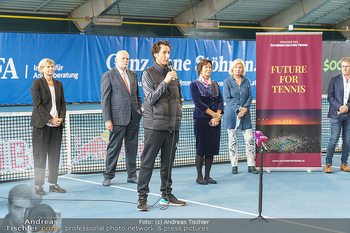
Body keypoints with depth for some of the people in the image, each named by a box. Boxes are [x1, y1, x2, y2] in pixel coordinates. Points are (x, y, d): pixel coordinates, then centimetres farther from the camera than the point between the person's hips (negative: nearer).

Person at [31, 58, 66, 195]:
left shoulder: (58, 84, 14)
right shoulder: (37, 83, -3)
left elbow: (62, 102, 13)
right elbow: (37, 104, -9)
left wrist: (61, 118, -3)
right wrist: (50, 119, -14)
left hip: (57, 124, 5)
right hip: (42, 124, -5)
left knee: (55, 154, 6)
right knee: (40, 155, -2)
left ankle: (53, 184, 14)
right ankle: (38, 185, 4)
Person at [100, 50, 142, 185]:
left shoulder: (133, 75, 14)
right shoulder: (108, 76, -3)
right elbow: (105, 99, -6)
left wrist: (139, 111, 11)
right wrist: (107, 120, -12)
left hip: (134, 118, 5)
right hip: (118, 118, -5)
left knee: (132, 147, 10)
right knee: (114, 148, 0)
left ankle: (132, 175, 19)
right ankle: (108, 176, 11)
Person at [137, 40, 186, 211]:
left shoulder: (172, 73, 15)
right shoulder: (148, 73, -2)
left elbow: (179, 96, 25)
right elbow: (150, 98, -10)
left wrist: (178, 111, 10)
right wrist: (165, 82, -15)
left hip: (172, 125, 6)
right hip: (154, 125, -5)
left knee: (168, 163, 11)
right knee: (147, 162, -4)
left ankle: (167, 195, 19)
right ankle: (142, 197, 3)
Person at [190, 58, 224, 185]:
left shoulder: (214, 84, 15)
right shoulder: (195, 84, -1)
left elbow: (220, 100, 10)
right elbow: (198, 103, -10)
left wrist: (218, 115, -6)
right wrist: (213, 114, -13)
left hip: (215, 121, 5)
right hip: (201, 120, -5)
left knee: (212, 148, 5)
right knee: (201, 149, -2)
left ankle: (207, 176, 14)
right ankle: (199, 176, 7)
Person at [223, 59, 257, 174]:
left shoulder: (246, 81, 10)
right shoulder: (227, 81, 1)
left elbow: (250, 96, 8)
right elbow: (227, 98, -6)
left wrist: (245, 108, -8)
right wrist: (238, 108, -14)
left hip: (245, 114, 2)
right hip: (231, 114, -2)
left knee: (249, 139, -3)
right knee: (232, 140, 2)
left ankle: (251, 165, 3)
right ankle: (234, 166, 10)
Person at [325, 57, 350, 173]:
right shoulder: (334, 80, 6)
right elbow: (330, 97, 0)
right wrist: (339, 107, -13)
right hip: (336, 114, -2)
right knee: (333, 139, -6)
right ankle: (328, 164, -1)